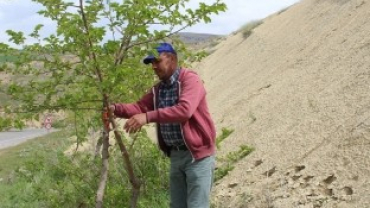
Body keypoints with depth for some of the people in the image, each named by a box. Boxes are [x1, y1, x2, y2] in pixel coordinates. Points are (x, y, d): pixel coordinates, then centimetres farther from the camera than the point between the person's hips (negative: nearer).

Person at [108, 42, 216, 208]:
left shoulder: (190, 79, -16)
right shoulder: (158, 89, 11)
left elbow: (185, 110, -31)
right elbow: (140, 107, 7)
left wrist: (149, 117, -38)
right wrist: (116, 109, -13)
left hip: (197, 154, -8)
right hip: (175, 154, 8)